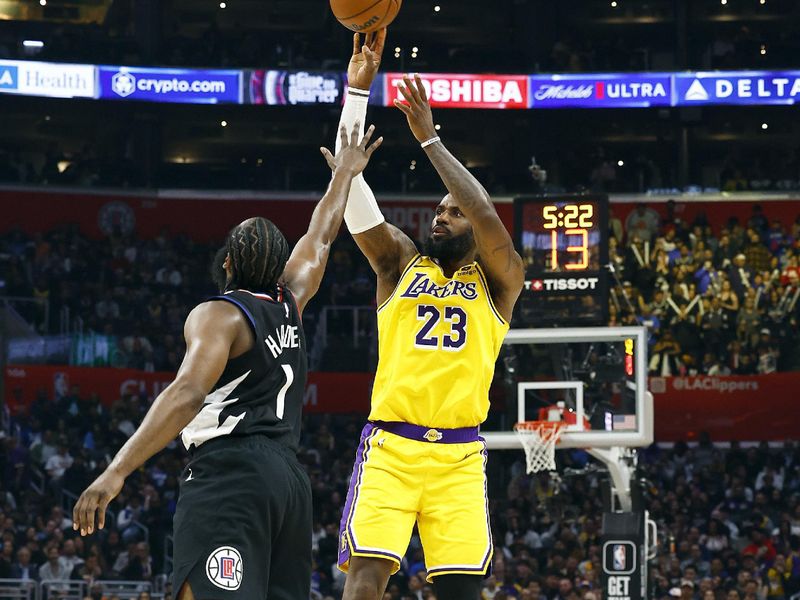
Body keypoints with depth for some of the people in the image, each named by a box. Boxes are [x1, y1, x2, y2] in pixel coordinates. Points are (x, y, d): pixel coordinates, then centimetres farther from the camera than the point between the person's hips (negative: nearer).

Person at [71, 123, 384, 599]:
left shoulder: (218, 315, -2)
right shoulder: (288, 304, 18)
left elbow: (188, 394, -18)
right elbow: (319, 242, 38)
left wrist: (117, 471, -25)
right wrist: (344, 174, 55)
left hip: (230, 472, -8)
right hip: (290, 476, 8)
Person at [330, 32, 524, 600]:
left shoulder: (496, 282, 12)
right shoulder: (401, 263, 16)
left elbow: (488, 217, -8)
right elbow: (351, 183, 6)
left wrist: (429, 138, -7)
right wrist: (358, 88, -3)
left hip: (458, 455, 0)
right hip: (390, 446, 0)